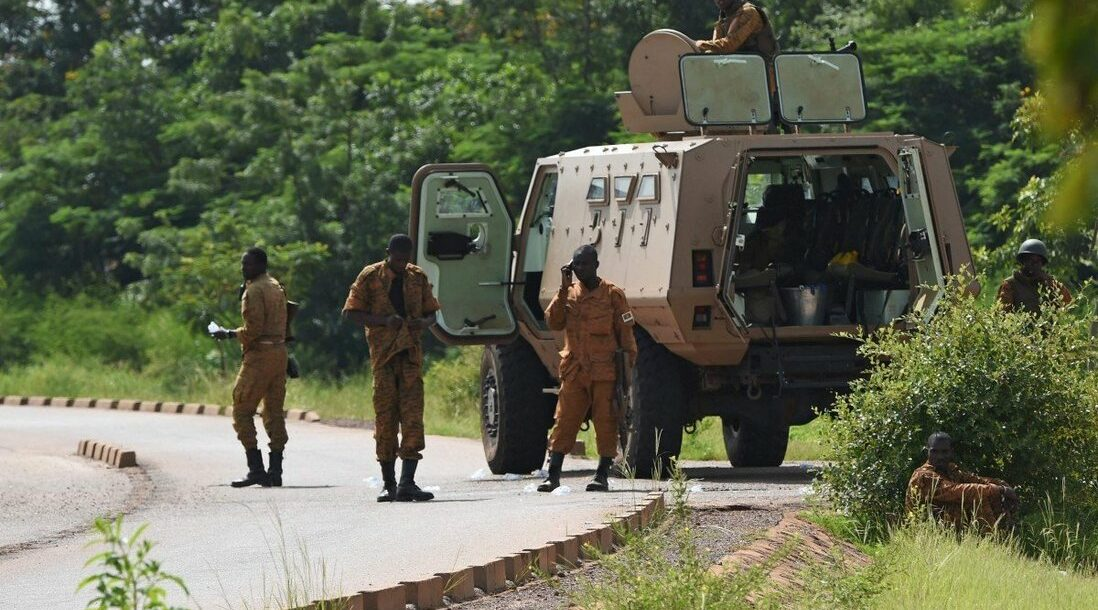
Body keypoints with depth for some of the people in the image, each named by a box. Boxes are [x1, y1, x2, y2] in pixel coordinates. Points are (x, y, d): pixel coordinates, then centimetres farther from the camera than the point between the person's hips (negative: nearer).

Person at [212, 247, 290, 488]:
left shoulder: (254, 290, -11)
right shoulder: (277, 287, 17)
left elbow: (253, 329, -17)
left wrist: (229, 334, -4)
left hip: (259, 354, -9)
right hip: (279, 352, 9)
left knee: (242, 410, -5)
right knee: (274, 413, 9)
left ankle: (256, 469, -12)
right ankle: (275, 470, 7)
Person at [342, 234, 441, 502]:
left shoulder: (418, 278, 12)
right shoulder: (370, 277, 2)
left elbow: (431, 314, 19)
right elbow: (351, 313, 0)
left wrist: (423, 323, -5)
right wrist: (384, 321, -14)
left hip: (411, 352, 2)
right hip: (382, 352, -2)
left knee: (412, 415, -9)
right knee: (385, 415, 0)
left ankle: (407, 483, -13)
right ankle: (388, 484, 7)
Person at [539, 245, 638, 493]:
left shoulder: (612, 294, 1)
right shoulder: (569, 293, 11)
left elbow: (625, 333, 3)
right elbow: (554, 323, -2)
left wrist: (628, 365, -2)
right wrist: (563, 289, -6)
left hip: (604, 371, -3)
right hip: (574, 370, 3)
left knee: (605, 423, -2)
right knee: (564, 422, 0)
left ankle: (602, 475, 3)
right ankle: (553, 475, 2)